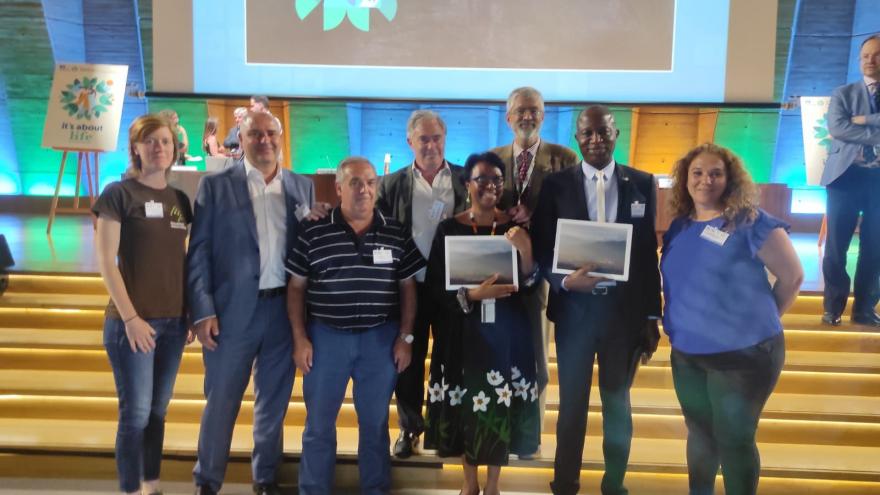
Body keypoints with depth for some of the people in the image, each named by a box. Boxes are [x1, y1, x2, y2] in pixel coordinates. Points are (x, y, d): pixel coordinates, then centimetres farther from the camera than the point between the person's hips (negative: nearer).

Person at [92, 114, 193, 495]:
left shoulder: (180, 199, 10)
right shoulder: (118, 193, -5)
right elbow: (106, 261, -10)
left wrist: (191, 311, 9)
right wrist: (130, 317, -15)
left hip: (174, 322, 5)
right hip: (133, 321, -5)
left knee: (158, 412, 13)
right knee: (135, 414, -2)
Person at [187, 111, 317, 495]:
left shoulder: (303, 187, 8)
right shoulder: (216, 185, 0)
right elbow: (199, 252, -3)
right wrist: (203, 311, -11)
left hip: (285, 310, 3)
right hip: (233, 310, -2)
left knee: (274, 400, 13)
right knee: (221, 401, 7)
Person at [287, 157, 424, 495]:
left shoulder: (397, 234, 3)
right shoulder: (313, 232, -2)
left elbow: (407, 287, 7)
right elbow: (296, 288, 1)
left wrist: (405, 337, 1)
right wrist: (300, 338, -4)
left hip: (381, 338, 1)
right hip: (325, 336, -1)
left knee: (376, 422, 11)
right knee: (319, 423, 8)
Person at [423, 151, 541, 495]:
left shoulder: (515, 227, 0)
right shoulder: (449, 228, -4)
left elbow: (530, 285, -2)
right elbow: (435, 285, -7)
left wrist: (525, 250, -19)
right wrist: (473, 294, -21)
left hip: (506, 331, 1)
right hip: (462, 332, -1)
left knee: (501, 406, 6)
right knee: (464, 405, 7)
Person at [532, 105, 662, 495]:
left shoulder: (642, 184, 2)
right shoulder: (556, 184, 0)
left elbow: (649, 253, 3)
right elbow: (542, 249, 0)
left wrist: (652, 317, 2)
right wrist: (565, 281, -20)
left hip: (625, 307, 1)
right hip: (574, 307, -1)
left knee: (617, 401, 15)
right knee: (571, 402, 9)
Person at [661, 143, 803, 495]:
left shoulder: (751, 222, -13)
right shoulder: (678, 227, 5)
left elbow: (792, 277, -7)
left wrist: (758, 320, 1)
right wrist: (679, 324, 6)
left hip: (743, 353, -6)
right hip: (687, 354, 6)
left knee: (734, 439, 5)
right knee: (700, 433, 19)